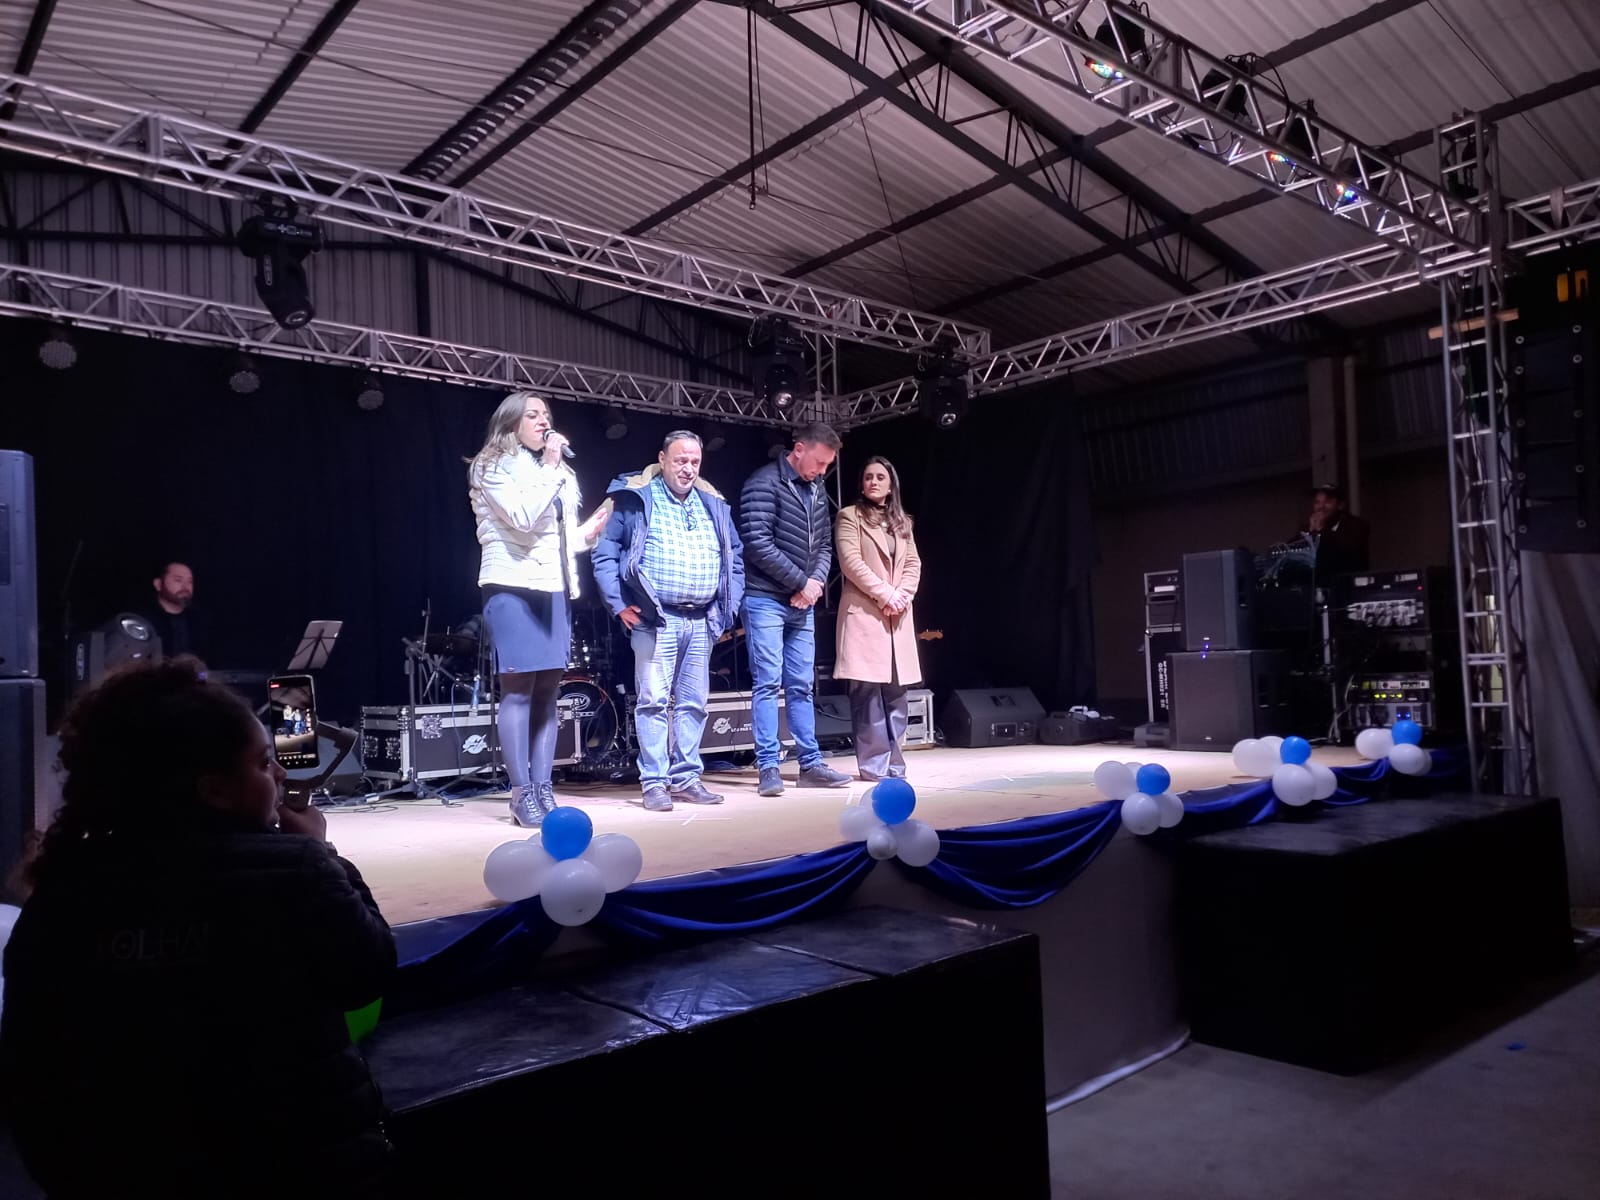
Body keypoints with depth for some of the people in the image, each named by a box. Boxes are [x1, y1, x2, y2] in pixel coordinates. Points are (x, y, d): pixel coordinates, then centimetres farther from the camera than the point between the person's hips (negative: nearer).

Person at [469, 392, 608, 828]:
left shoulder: (557, 472, 21)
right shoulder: (493, 467, 0)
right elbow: (523, 519, -15)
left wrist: (588, 532, 8)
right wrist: (549, 468, -11)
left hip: (554, 588, 7)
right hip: (513, 587, -7)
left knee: (548, 690, 4)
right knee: (518, 689, -8)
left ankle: (543, 789, 8)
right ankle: (522, 794, -4)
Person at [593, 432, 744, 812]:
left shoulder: (714, 505, 14)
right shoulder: (634, 500, -1)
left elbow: (735, 557, 19)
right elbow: (605, 553, -3)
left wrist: (729, 606, 10)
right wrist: (620, 605, -8)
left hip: (701, 621, 5)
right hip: (655, 620, -5)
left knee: (693, 703, 8)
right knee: (653, 700, -4)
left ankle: (686, 778, 16)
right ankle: (654, 782, 2)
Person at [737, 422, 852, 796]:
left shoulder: (817, 492, 12)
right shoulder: (764, 484, -10)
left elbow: (824, 544, 16)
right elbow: (758, 545, -18)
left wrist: (817, 581, -4)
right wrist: (801, 582, -13)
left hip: (802, 604, 7)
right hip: (766, 601, -7)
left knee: (801, 686, 10)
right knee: (768, 684, -5)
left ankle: (811, 764, 15)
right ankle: (768, 768, 0)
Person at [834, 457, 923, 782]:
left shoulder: (902, 521, 20)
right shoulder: (850, 516, 3)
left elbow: (914, 563, 13)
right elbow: (851, 562, -9)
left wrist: (902, 596, -5)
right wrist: (884, 595, -14)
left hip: (898, 615, 6)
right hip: (864, 613, -5)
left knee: (896, 692, 4)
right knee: (868, 690, -8)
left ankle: (893, 763, 10)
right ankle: (874, 765, -4)